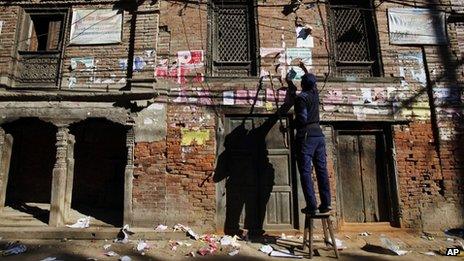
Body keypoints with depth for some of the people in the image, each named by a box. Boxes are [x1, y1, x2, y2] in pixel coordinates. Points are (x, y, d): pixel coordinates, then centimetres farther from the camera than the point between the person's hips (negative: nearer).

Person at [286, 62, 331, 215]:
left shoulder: (301, 97, -9)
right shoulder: (314, 93, 12)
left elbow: (302, 118, -18)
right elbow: (312, 82, 35)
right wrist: (304, 69, 50)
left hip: (306, 135, -7)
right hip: (318, 134, 7)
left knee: (305, 171, -4)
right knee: (322, 170, 6)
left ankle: (312, 206, -6)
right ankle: (325, 204, 9)